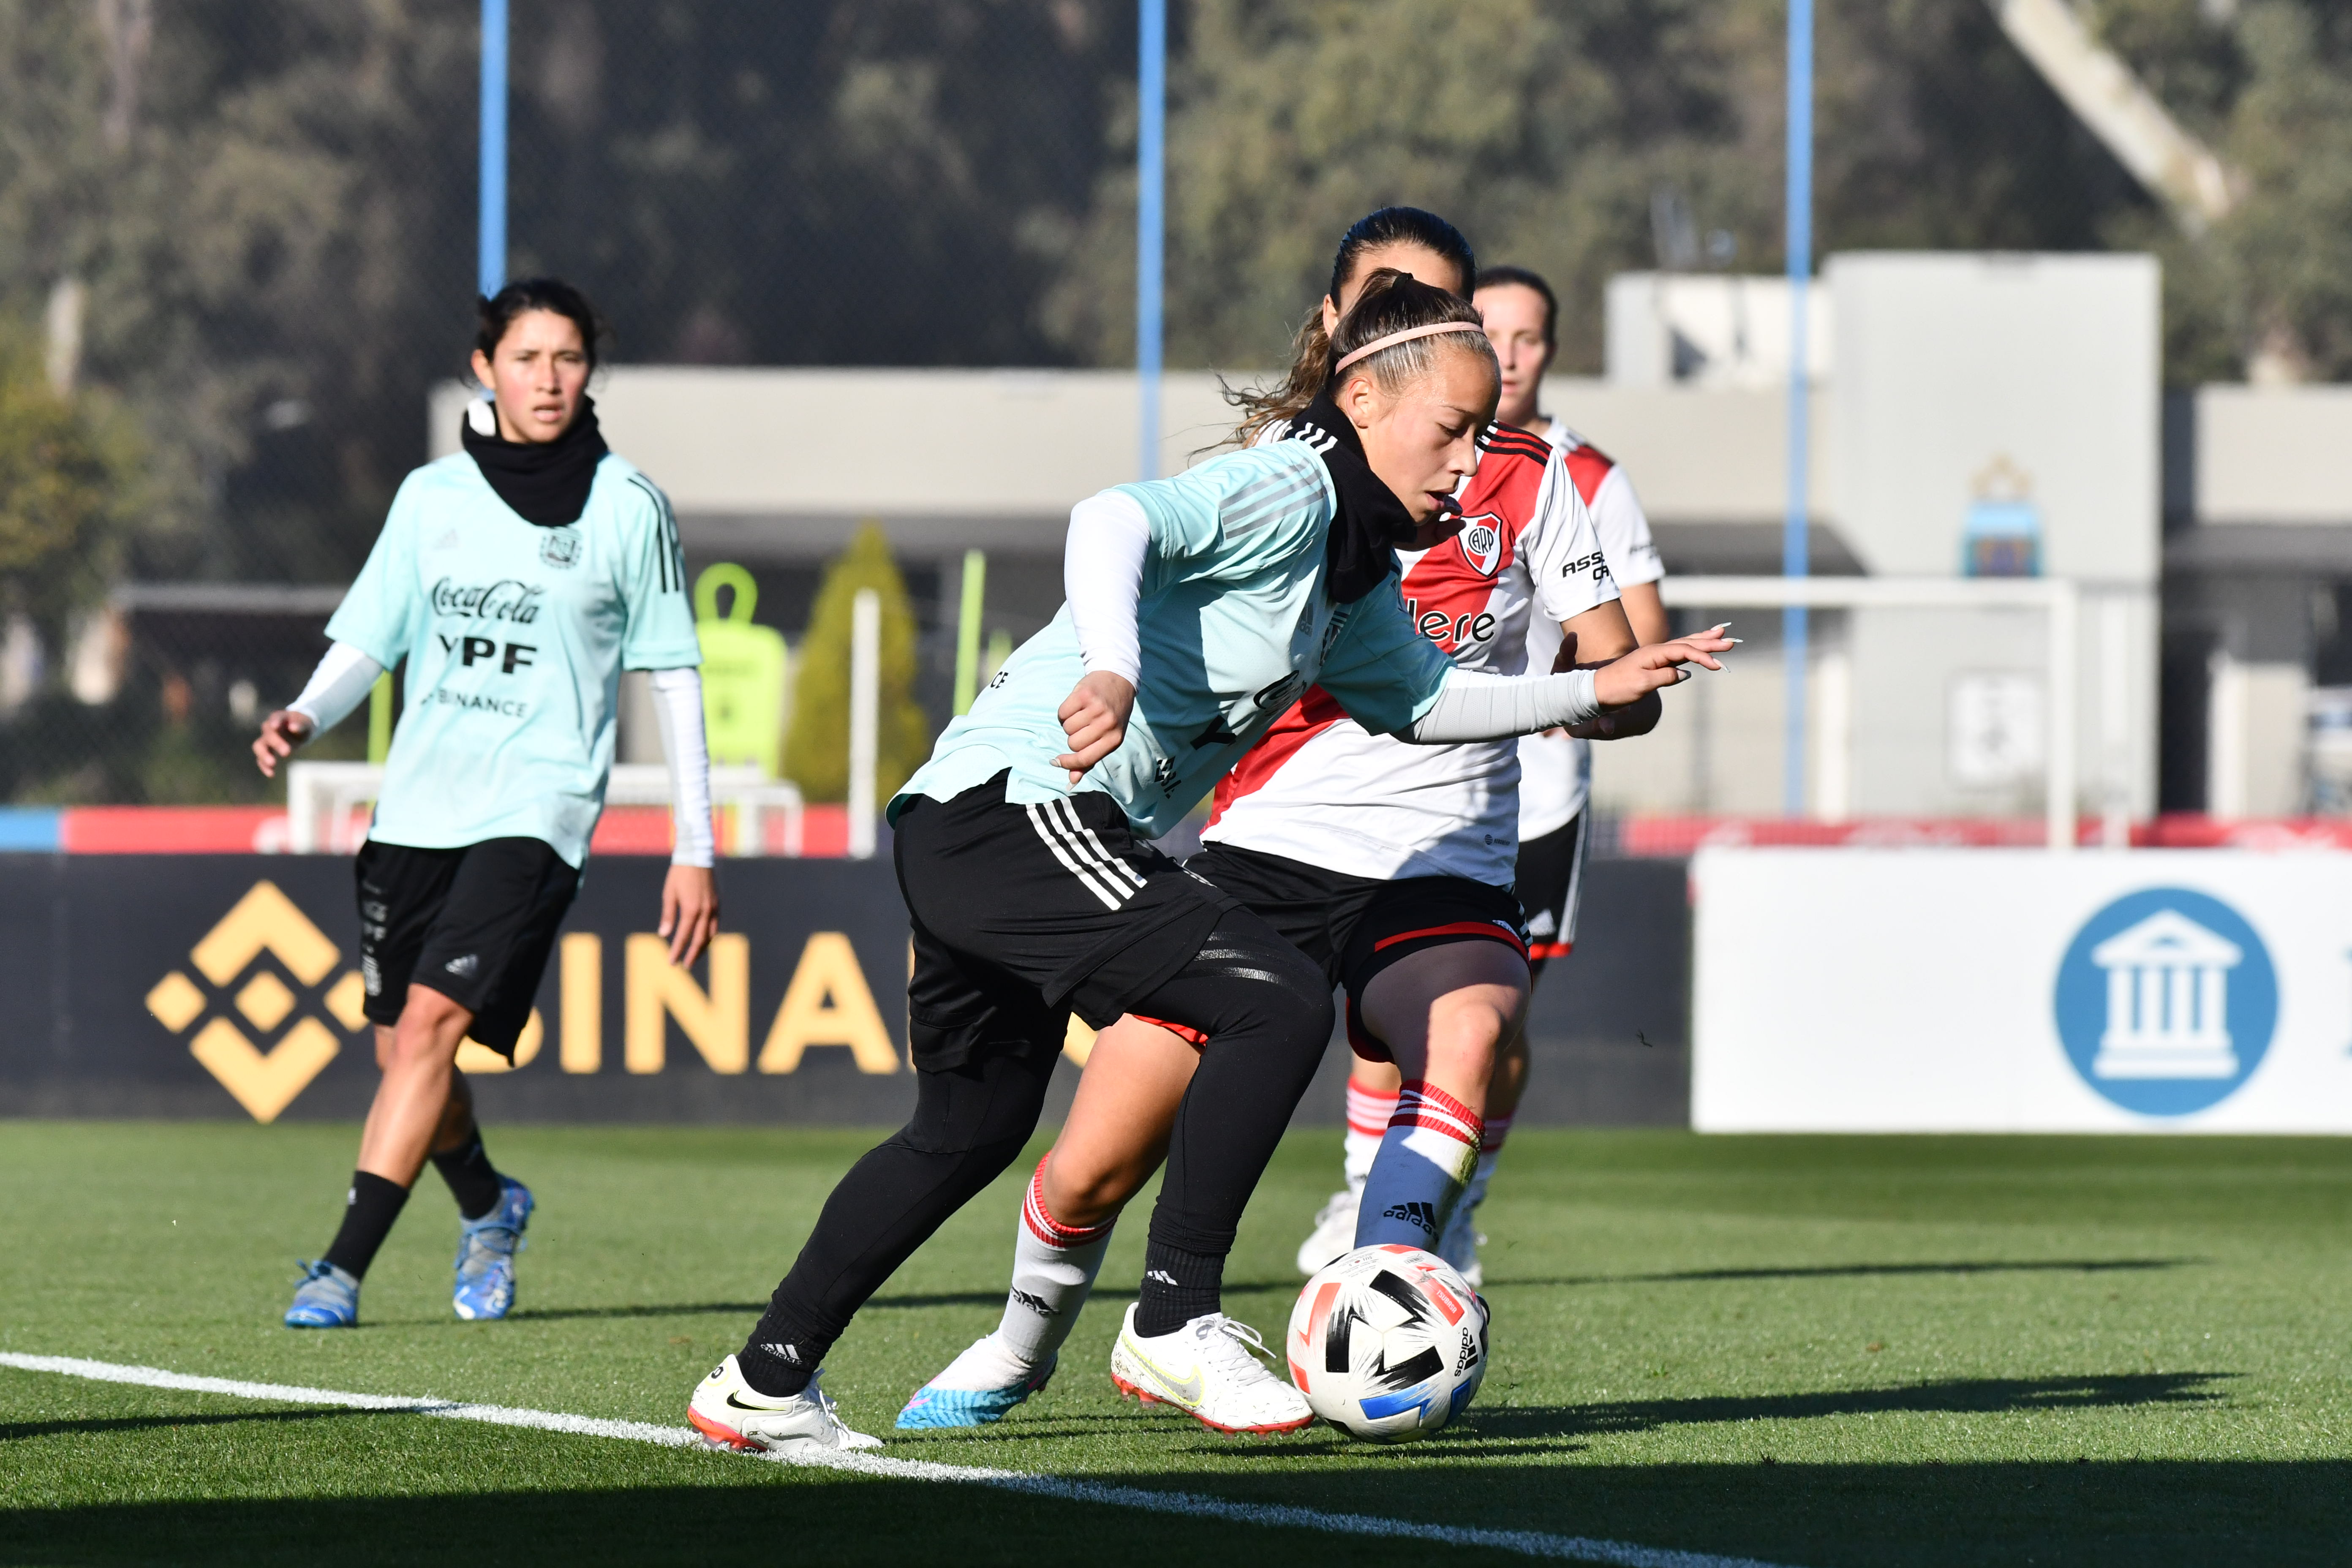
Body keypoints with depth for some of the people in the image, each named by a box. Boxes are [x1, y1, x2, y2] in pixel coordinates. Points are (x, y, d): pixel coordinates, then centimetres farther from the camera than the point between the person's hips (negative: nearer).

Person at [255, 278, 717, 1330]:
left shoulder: (627, 508, 0)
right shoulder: (433, 496, 9)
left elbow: (674, 677, 4)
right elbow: (366, 640, 11)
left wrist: (694, 848, 2)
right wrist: (305, 717, -12)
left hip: (537, 809, -4)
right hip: (417, 804, 4)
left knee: (432, 1020, -20)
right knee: (402, 1049, 7)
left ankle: (344, 1267, -20)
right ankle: (488, 1209, 37)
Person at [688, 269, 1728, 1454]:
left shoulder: (1355, 572, 17)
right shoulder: (1287, 491, -13)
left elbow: (1424, 701, 33)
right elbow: (1115, 521, -31)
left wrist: (1593, 690, 28)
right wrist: (1115, 667, -48)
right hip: (1019, 808, -11)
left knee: (971, 1129, 23)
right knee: (1281, 1004, -17)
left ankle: (765, 1384, 32)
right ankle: (1176, 1321, -11)